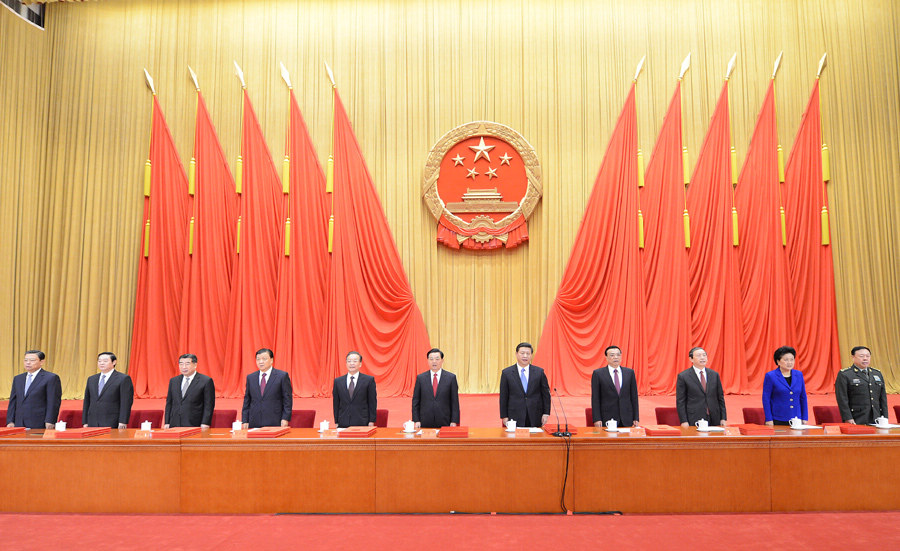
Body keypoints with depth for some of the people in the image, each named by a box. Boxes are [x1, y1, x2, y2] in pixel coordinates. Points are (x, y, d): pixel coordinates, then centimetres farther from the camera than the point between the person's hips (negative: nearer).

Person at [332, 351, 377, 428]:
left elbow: (372, 402, 1)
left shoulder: (369, 380, 1)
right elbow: (336, 404, 11)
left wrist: (371, 422, -4)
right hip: (343, 424, 2)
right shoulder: (338, 381, 9)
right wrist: (336, 422, 6)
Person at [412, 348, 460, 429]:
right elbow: (415, 401, 6)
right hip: (425, 423, 1)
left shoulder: (451, 378, 1)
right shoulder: (420, 378, 5)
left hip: (444, 422, -1)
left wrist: (454, 421, -5)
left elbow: (455, 402, 1)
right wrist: (416, 420, -1)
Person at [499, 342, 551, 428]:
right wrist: (504, 416, -1)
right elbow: (503, 397, 3)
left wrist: (546, 413, 1)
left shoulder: (539, 372, 5)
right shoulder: (506, 373, 1)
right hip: (515, 418, -1)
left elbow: (546, 394, 7)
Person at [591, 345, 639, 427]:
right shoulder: (598, 373, 0)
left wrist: (636, 418, 5)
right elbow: (595, 398, -2)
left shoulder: (630, 372, 8)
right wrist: (597, 419, -9)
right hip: (607, 420, -2)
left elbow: (634, 396, 9)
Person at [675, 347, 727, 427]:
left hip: (714, 421, 4)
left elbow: (720, 398, 12)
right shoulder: (683, 376, -3)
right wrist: (684, 421, -10)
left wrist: (723, 418, 6)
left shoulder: (714, 375, 10)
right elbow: (680, 402, -4)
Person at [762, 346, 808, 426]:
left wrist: (805, 418, 7)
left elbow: (803, 398, 12)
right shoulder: (770, 376, -5)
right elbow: (766, 399, -6)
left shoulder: (799, 375, 8)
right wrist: (769, 420, -10)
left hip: (796, 421, 4)